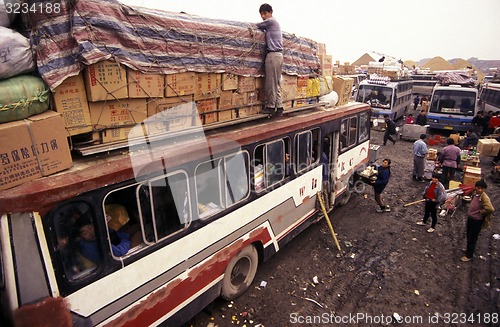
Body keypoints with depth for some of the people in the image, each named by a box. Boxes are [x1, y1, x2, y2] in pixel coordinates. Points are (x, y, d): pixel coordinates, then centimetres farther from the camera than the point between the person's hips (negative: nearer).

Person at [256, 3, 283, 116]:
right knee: (277, 82, 6)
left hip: (273, 54, -9)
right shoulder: (275, 23, 25)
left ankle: (271, 106, -2)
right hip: (279, 54, 9)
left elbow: (257, 26, 4)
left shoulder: (270, 21, -2)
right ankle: (279, 107, 4)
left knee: (271, 82, -6)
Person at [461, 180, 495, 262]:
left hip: (476, 221, -8)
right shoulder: (475, 193, -1)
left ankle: (469, 256, 20)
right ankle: (468, 249, 45)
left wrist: (481, 212, -18)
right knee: (469, 236, 25)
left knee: (472, 238, 6)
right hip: (470, 218, 8)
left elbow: (490, 209, -35)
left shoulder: (484, 197, -24)